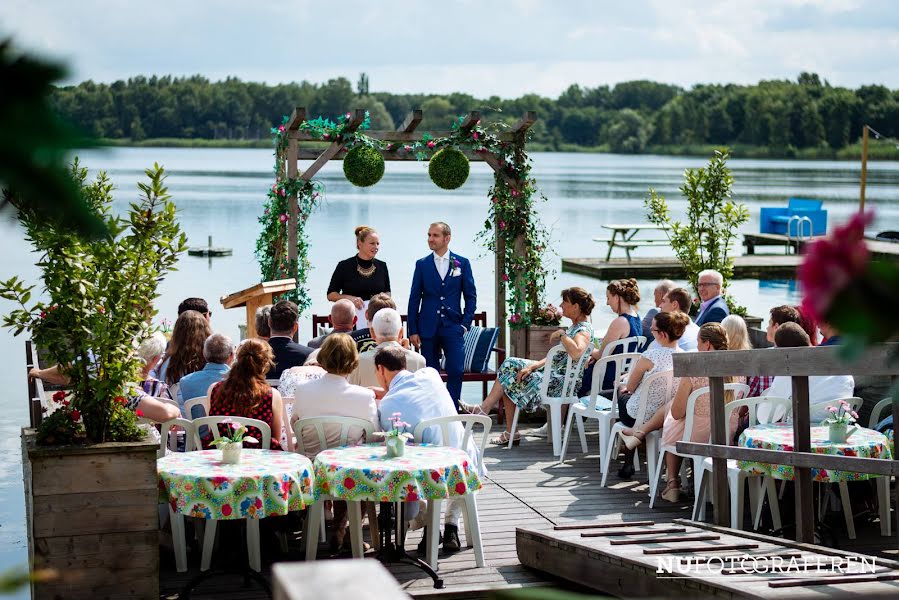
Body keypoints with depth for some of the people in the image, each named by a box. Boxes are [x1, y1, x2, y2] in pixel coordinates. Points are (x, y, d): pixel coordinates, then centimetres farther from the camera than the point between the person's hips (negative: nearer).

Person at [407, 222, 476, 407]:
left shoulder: (462, 263, 5)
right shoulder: (422, 264, 6)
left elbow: (471, 296, 8)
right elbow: (414, 299, 6)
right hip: (428, 328, 1)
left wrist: (465, 324, -2)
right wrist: (413, 330, 0)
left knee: (456, 371, -11)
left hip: (452, 327, -1)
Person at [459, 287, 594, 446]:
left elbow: (576, 353, -38)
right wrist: (533, 366, 3)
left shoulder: (584, 329, -16)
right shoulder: (575, 327, 16)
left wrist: (561, 335, -22)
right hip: (554, 371, 10)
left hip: (564, 380, -10)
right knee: (510, 366, 6)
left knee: (512, 379, -8)